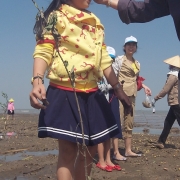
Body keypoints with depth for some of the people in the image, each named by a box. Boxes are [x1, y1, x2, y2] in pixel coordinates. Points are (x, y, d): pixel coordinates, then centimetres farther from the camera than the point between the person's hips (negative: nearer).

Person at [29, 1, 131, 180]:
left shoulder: (95, 24, 20)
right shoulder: (55, 17, 1)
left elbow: (104, 60, 19)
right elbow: (43, 52, -11)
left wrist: (118, 89, 13)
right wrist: (37, 81, -29)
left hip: (91, 95, 7)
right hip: (64, 94, -7)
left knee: (90, 150, 11)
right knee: (68, 151, -6)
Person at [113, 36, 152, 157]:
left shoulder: (137, 63, 19)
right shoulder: (119, 59, -1)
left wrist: (144, 86, 10)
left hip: (131, 95, 7)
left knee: (129, 123, 9)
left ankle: (128, 150, 16)